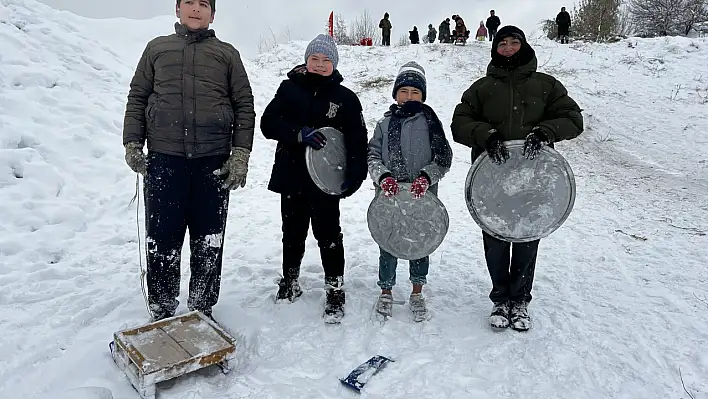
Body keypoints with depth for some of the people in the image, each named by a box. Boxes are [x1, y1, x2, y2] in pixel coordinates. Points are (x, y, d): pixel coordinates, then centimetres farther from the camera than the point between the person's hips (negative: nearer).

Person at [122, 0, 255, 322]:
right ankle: (162, 311, 20)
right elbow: (137, 98, 14)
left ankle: (202, 309, 22)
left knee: (208, 241, 6)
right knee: (162, 239, 4)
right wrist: (132, 144, 2)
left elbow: (244, 105, 6)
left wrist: (241, 154, -4)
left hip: (213, 161, 0)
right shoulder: (157, 48, 15)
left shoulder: (227, 54, 11)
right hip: (163, 158, 1)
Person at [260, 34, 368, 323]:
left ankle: (335, 291, 13)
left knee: (328, 234, 0)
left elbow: (358, 141, -3)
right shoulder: (289, 89, 5)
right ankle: (290, 282, 34)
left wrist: (354, 175, -16)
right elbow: (268, 123, -3)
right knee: (292, 233, 15)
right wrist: (299, 134, -19)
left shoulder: (345, 98, 1)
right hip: (291, 175, 3)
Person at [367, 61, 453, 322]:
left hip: (423, 196, 0)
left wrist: (426, 177, -19)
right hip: (389, 196, 0)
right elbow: (372, 155, 1)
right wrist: (383, 176, -17)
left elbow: (443, 158, -3)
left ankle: (417, 293, 30)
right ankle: (386, 291, 28)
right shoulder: (385, 123, 5)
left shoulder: (430, 122, 1)